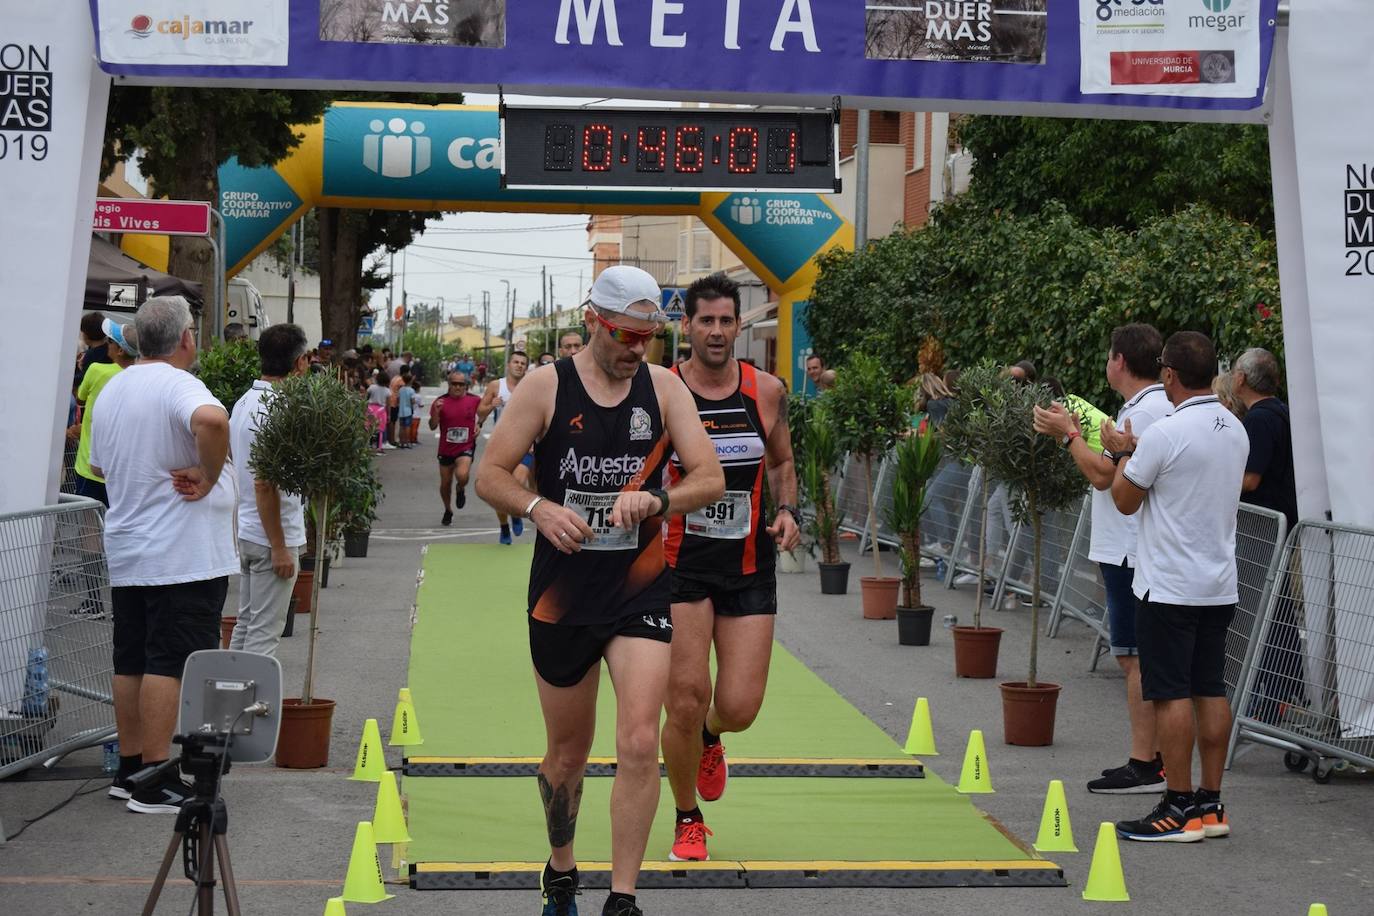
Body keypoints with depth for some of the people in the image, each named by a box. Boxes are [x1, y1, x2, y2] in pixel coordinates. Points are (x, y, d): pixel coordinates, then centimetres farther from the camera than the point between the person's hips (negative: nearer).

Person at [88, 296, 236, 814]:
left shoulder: (112, 389, 12)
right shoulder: (177, 385, -15)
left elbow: (99, 465, 23)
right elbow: (211, 420, -37)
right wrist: (209, 476, -23)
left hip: (127, 555, 8)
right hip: (182, 557, -8)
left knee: (131, 662, 13)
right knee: (169, 664, -5)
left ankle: (129, 769, 21)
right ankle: (155, 781, -4)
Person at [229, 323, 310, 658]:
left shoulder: (244, 402, 9)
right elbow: (265, 484, -23)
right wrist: (280, 548, -20)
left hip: (246, 530, 9)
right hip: (272, 535, -9)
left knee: (245, 626, 17)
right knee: (264, 633, -4)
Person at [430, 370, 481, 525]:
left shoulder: (474, 400, -4)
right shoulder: (441, 401, -6)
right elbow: (433, 426, -8)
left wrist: (478, 424, 7)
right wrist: (436, 411, -24)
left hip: (466, 447, -2)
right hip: (446, 448, 2)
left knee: (462, 475, -27)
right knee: (445, 483, 10)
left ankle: (461, 490, 10)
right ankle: (448, 511, 36)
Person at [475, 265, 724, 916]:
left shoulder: (663, 387, 2)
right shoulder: (546, 387, -2)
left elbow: (711, 479, -1)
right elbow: (490, 475, -2)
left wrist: (657, 501, -20)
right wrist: (539, 508, -21)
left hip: (640, 592, 0)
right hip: (561, 593, 0)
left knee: (639, 744, -14)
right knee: (567, 752, 12)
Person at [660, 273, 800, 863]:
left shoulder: (766, 390, 2)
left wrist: (788, 510, -2)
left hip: (749, 566, 2)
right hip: (681, 564, -2)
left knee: (739, 708, -4)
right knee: (687, 700, -8)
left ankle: (709, 737, 36)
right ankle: (688, 821, 17)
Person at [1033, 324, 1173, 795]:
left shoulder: (1146, 411, -17)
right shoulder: (1159, 405, 15)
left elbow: (1102, 474, -19)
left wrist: (1069, 434, -7)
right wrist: (1077, 431, 15)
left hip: (1131, 554, -10)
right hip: (1132, 549, 10)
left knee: (1136, 657, -7)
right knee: (1138, 657, 14)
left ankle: (1144, 765, -4)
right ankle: (1154, 757, 19)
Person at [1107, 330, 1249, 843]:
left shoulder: (1165, 434, -17)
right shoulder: (1236, 431, 8)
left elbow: (1125, 501, -6)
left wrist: (1123, 454, 11)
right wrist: (1138, 453, 22)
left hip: (1169, 586, -8)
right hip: (1220, 584, 8)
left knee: (1171, 695, -4)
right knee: (1211, 691, 10)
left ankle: (1179, 809, -3)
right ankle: (1210, 804, 13)